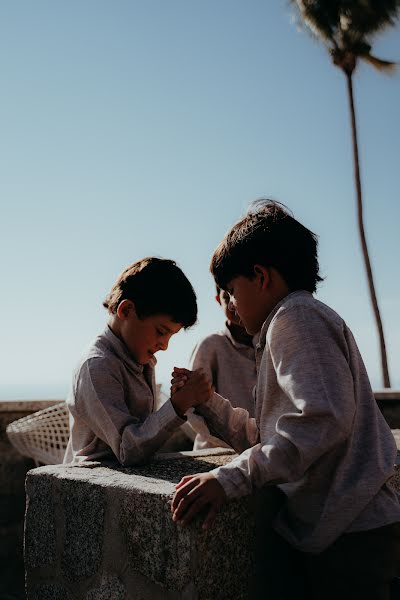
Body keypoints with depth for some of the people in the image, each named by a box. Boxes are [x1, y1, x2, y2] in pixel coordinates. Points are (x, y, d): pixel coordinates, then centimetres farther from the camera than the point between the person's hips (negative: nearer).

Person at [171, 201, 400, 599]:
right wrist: (205, 401, 16)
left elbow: (322, 420, -26)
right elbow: (266, 440, 19)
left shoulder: (296, 314, -10)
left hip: (348, 535, -10)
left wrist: (230, 479, -25)